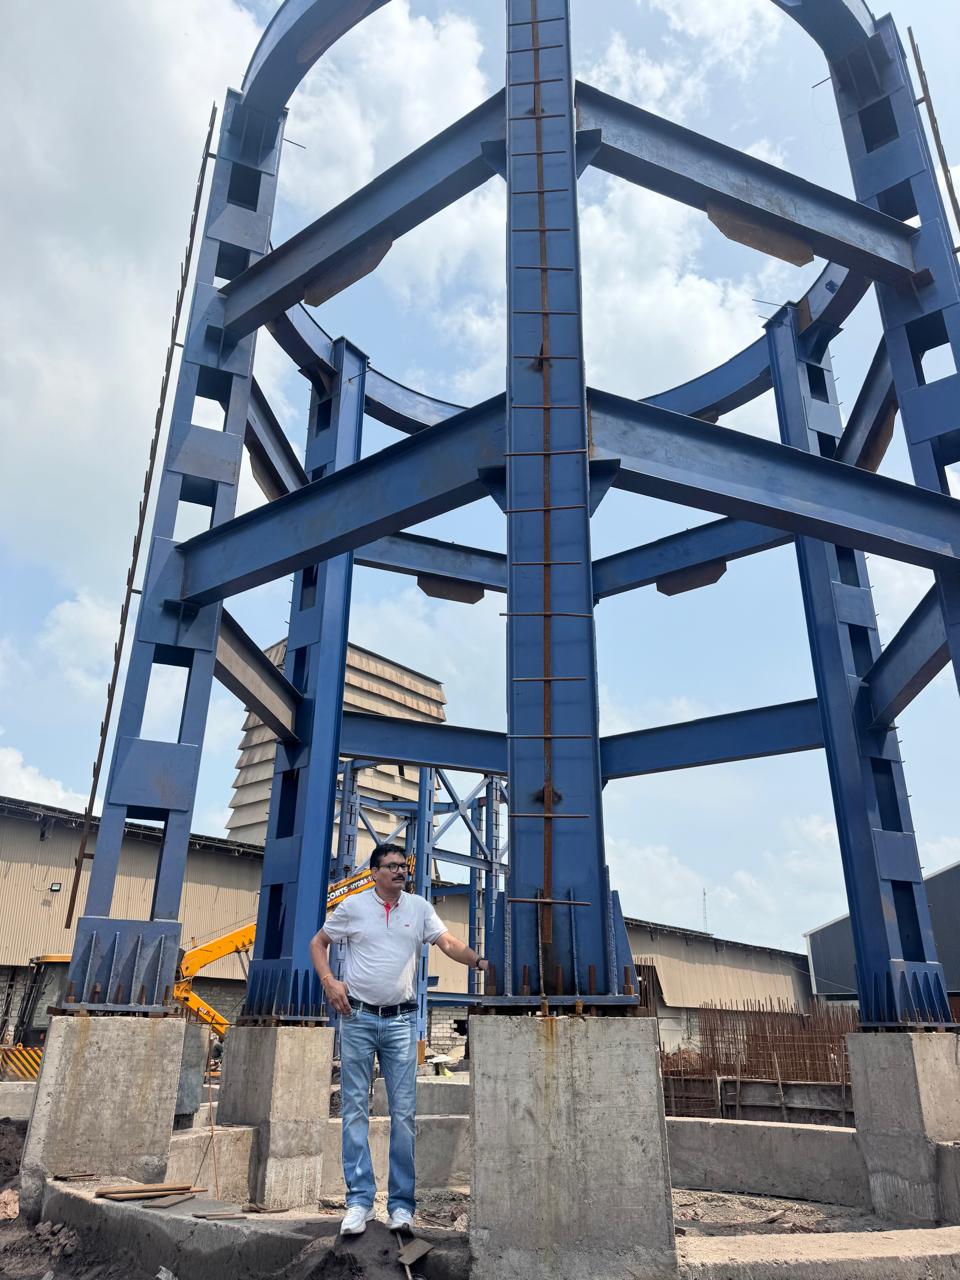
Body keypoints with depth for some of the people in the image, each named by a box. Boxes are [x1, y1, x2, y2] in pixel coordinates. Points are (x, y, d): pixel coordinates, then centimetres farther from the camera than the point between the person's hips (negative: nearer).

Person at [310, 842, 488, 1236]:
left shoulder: (420, 908, 5)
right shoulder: (353, 906, 0)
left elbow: (449, 943, -4)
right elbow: (318, 943, 10)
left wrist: (480, 961, -22)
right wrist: (329, 981, -5)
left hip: (401, 1020, 1)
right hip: (358, 1016, -1)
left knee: (404, 1112, 2)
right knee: (355, 1109, 3)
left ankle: (401, 1203, 12)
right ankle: (360, 1201, 11)